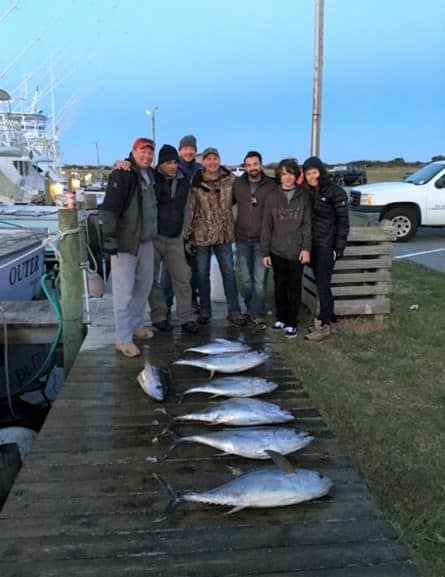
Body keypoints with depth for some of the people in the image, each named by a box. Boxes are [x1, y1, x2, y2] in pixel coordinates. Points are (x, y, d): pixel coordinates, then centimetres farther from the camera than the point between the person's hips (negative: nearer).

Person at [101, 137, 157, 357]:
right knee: (124, 290, -6)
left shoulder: (150, 175, 14)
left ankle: (136, 325, 33)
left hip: (146, 240, 9)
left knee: (144, 286, 17)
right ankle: (123, 339, -1)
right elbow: (109, 208, -20)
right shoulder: (121, 175, -13)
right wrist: (109, 236, -25)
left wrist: (153, 232, 23)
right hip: (124, 242, -9)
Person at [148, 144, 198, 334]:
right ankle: (159, 317, 17)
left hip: (175, 237, 4)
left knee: (182, 278, 3)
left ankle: (186, 318, 11)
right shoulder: (152, 179, -6)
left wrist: (185, 231, 17)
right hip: (153, 236, -3)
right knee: (153, 279, 4)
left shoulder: (183, 181, 8)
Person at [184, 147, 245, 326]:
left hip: (224, 234, 1)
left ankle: (234, 311, 15)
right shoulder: (195, 183, -6)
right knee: (202, 274, 9)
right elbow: (189, 210, -5)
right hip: (201, 234, -1)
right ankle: (204, 310, 22)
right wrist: (188, 236, -7)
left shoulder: (229, 179, -2)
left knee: (229, 273, 6)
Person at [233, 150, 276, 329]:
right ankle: (252, 311, 24)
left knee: (259, 280, -4)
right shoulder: (237, 183, 1)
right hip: (242, 239, 3)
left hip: (262, 240, -3)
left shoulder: (271, 185, -6)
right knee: (246, 279, 11)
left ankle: (257, 315, 4)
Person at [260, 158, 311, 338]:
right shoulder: (272, 197, 2)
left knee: (294, 287, 3)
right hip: (277, 250, 1)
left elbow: (307, 223, -1)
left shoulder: (304, 196, 0)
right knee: (280, 286, 11)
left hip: (297, 251, -1)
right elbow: (266, 226, 2)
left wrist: (306, 247, -9)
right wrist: (265, 252, 0)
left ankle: (292, 322, 13)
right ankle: (280, 318, 26)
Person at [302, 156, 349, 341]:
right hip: (313, 243, 7)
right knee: (320, 283, 10)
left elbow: (343, 221, -11)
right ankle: (330, 321, 21)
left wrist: (339, 247, -14)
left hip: (327, 245, -7)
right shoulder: (309, 192, 10)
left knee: (323, 284, -5)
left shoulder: (335, 192, -10)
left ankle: (324, 324, 5)